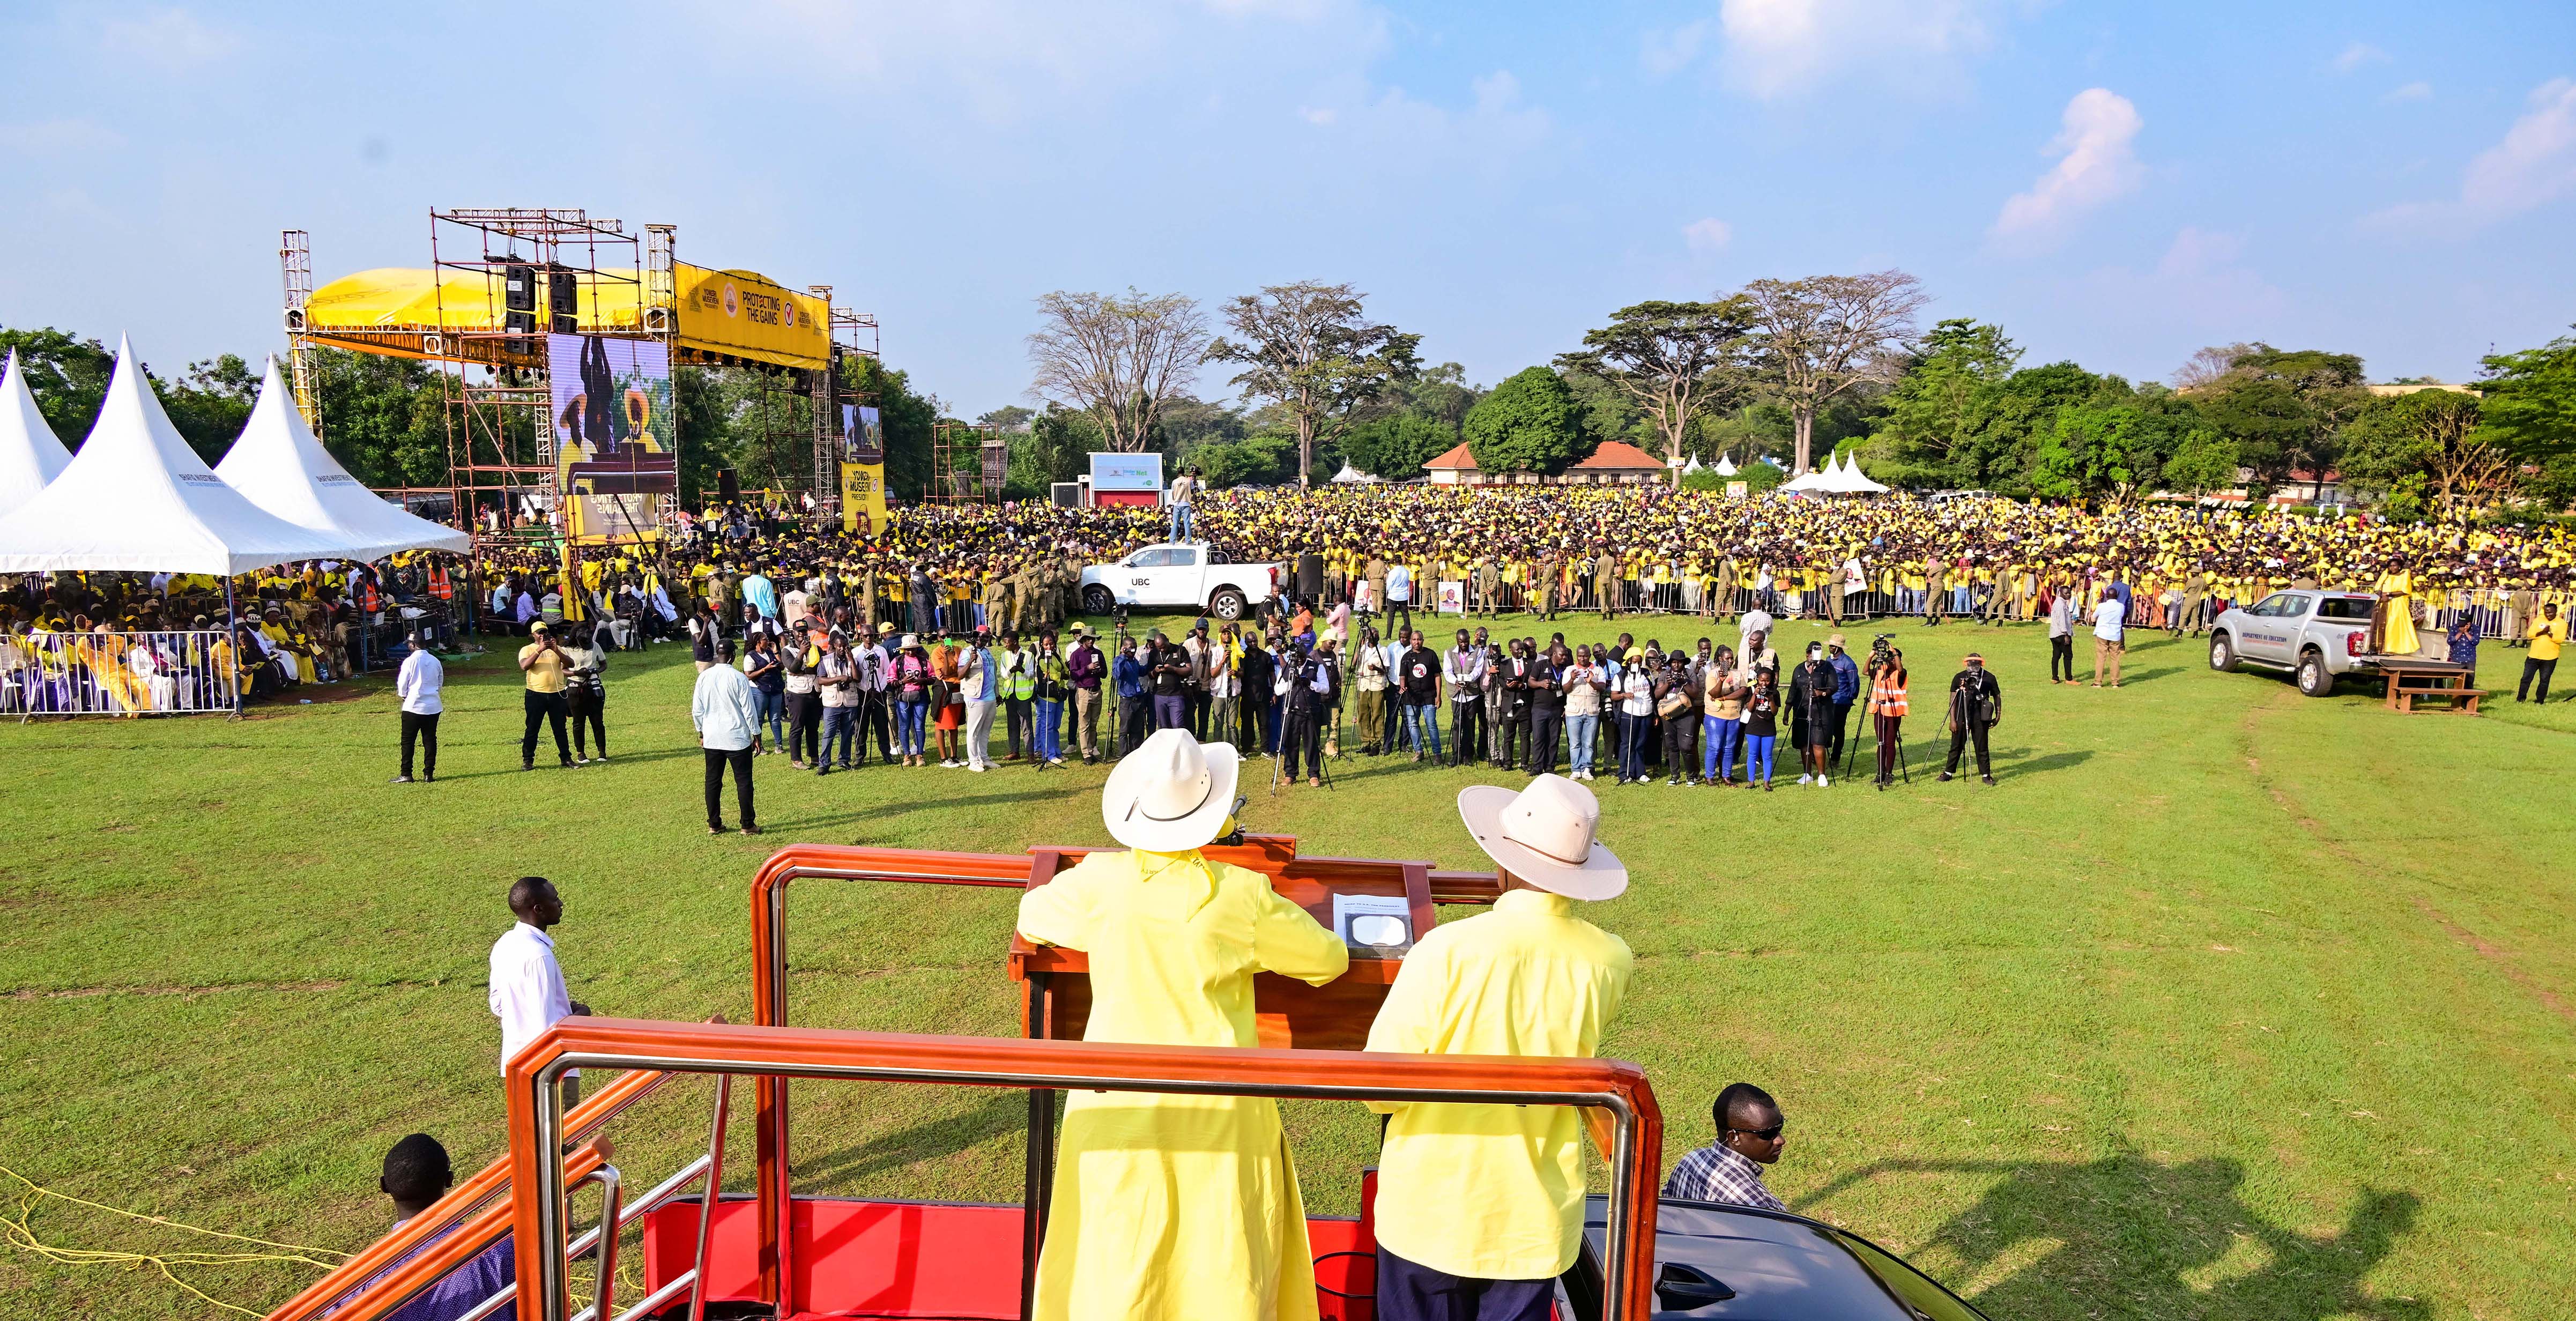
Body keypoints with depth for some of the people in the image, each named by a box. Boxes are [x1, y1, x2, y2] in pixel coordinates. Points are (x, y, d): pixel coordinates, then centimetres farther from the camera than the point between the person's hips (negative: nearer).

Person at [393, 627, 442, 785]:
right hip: (433, 707, 4)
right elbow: (441, 683, 13)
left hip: (413, 706, -4)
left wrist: (403, 695, 13)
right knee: (430, 740, 8)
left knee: (408, 742, 4)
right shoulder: (436, 661, 4)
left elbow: (402, 684, -6)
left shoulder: (410, 661, -11)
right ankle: (429, 774, 8)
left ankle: (406, 774, 4)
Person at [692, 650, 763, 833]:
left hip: (711, 739, 4)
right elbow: (749, 710, -10)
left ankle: (714, 824, 17)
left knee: (713, 781, 12)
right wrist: (757, 735, 0)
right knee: (744, 781, 4)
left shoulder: (704, 677, -1)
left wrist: (702, 732, 19)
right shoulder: (739, 678, -13)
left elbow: (697, 710, 5)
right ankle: (748, 825, 7)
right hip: (737, 739, -4)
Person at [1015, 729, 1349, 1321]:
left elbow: (1031, 917, 13)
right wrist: (1261, 944, 19)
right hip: (1217, 1110, -2)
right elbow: (1331, 959, 0)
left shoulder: (1099, 881, -7)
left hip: (1117, 1105, 2)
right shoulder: (1241, 895, -12)